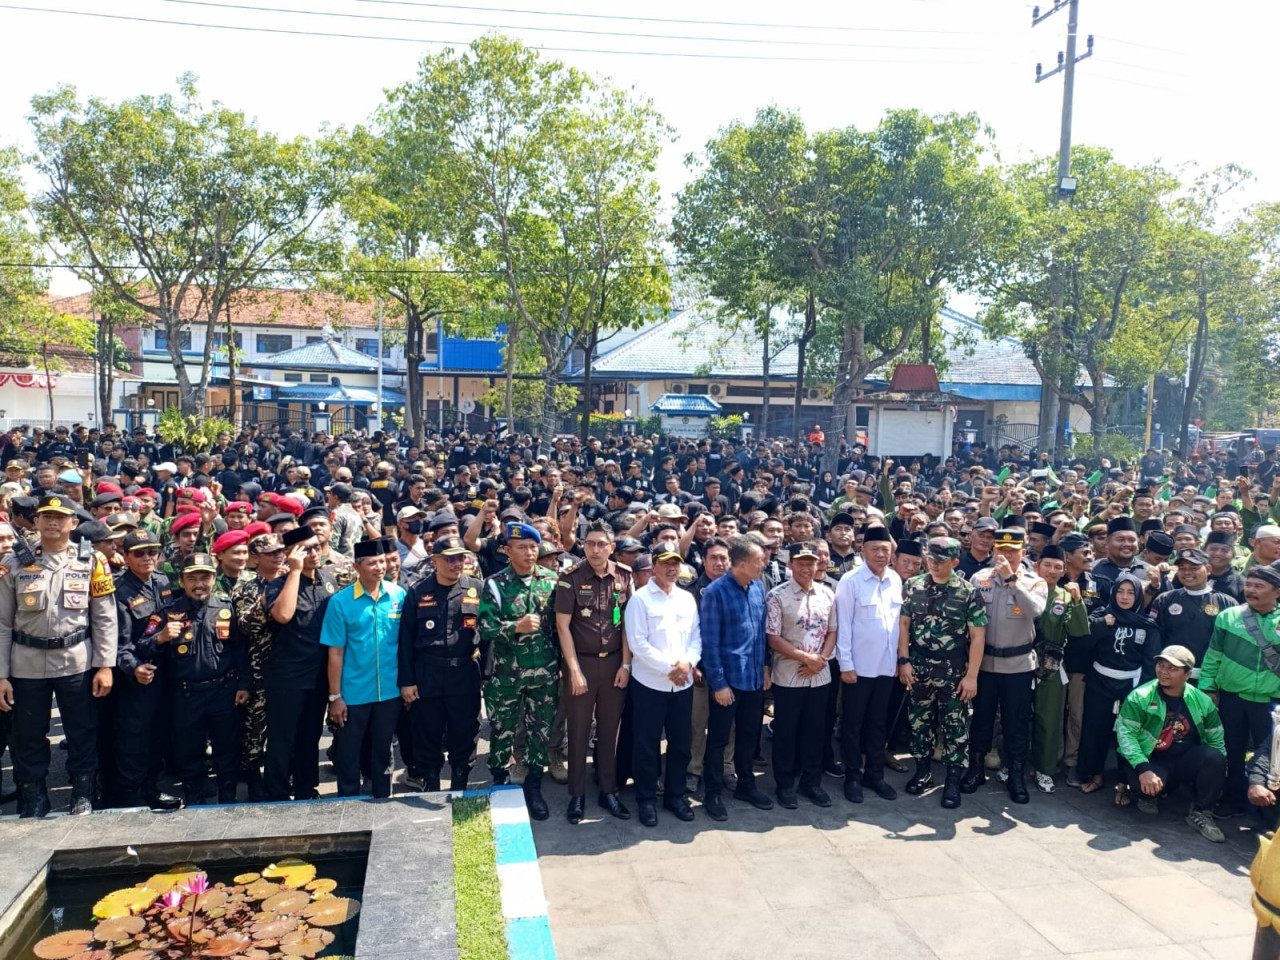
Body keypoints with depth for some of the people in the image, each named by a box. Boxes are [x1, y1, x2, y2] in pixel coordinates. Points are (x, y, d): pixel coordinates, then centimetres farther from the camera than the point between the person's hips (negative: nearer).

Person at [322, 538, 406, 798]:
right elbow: (335, 653, -7)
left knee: (383, 752, 17)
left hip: (389, 691, 2)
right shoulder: (340, 601, -10)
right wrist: (335, 696, -6)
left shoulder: (399, 595, -4)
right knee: (348, 755, 11)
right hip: (353, 694, -2)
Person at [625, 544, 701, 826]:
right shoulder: (639, 598, -7)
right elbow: (637, 642, -13)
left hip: (683, 683, 5)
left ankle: (674, 795, 27)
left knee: (681, 742, 12)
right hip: (650, 683, -4)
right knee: (646, 744, 4)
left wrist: (688, 662, -11)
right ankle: (646, 799, 19)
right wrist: (669, 668, -16)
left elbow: (697, 636, 8)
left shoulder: (687, 598, 9)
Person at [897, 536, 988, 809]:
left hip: (955, 672, -2)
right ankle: (923, 772, 28)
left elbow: (977, 636, -6)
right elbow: (903, 624, 5)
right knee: (919, 723, 11)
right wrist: (904, 661, -2)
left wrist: (971, 675, -10)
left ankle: (953, 781, 17)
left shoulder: (969, 592, -7)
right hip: (919, 669, 2)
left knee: (956, 727, 4)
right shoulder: (912, 587, 1)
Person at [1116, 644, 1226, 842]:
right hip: (1152, 761, -3)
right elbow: (1125, 732, -17)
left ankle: (1201, 813, -4)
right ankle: (1150, 797, 7)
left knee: (1215, 757, -26)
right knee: (1141, 784, -35)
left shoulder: (1201, 701, 0)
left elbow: (1216, 740, 5)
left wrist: (1216, 774, -6)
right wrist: (1142, 769, -27)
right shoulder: (1140, 697, -11)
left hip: (1187, 760, 3)